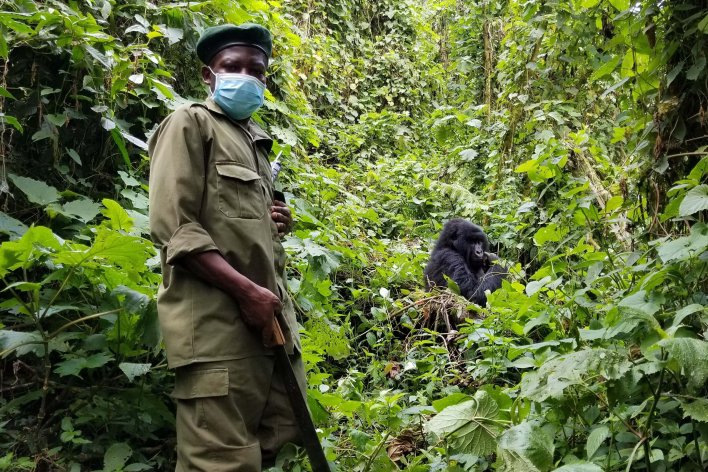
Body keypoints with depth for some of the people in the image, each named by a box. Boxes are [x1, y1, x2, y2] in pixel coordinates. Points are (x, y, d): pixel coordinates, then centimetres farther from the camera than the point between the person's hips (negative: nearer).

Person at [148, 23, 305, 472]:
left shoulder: (255, 138, 24)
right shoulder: (191, 123, 1)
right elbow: (173, 228, -10)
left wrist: (276, 225, 11)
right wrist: (245, 290, -17)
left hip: (269, 315, 8)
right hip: (217, 320, -8)